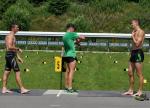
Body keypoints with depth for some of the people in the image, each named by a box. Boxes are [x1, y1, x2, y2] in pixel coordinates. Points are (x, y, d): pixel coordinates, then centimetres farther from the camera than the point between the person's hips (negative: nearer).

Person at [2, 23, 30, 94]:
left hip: (9, 55, 10)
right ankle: (22, 89, -7)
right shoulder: (11, 35, -12)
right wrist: (18, 49, -14)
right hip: (11, 55, -10)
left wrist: (18, 57, 23)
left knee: (6, 72, 10)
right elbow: (10, 47, -25)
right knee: (17, 72, -9)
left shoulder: (12, 36, 20)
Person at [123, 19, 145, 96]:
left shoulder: (141, 32, -9)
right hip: (133, 52, 10)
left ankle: (140, 91, 0)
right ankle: (130, 90, 18)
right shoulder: (134, 31, 19)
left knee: (139, 74, -5)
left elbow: (137, 43, -20)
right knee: (130, 73, 10)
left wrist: (133, 36, -8)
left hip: (138, 53, -10)